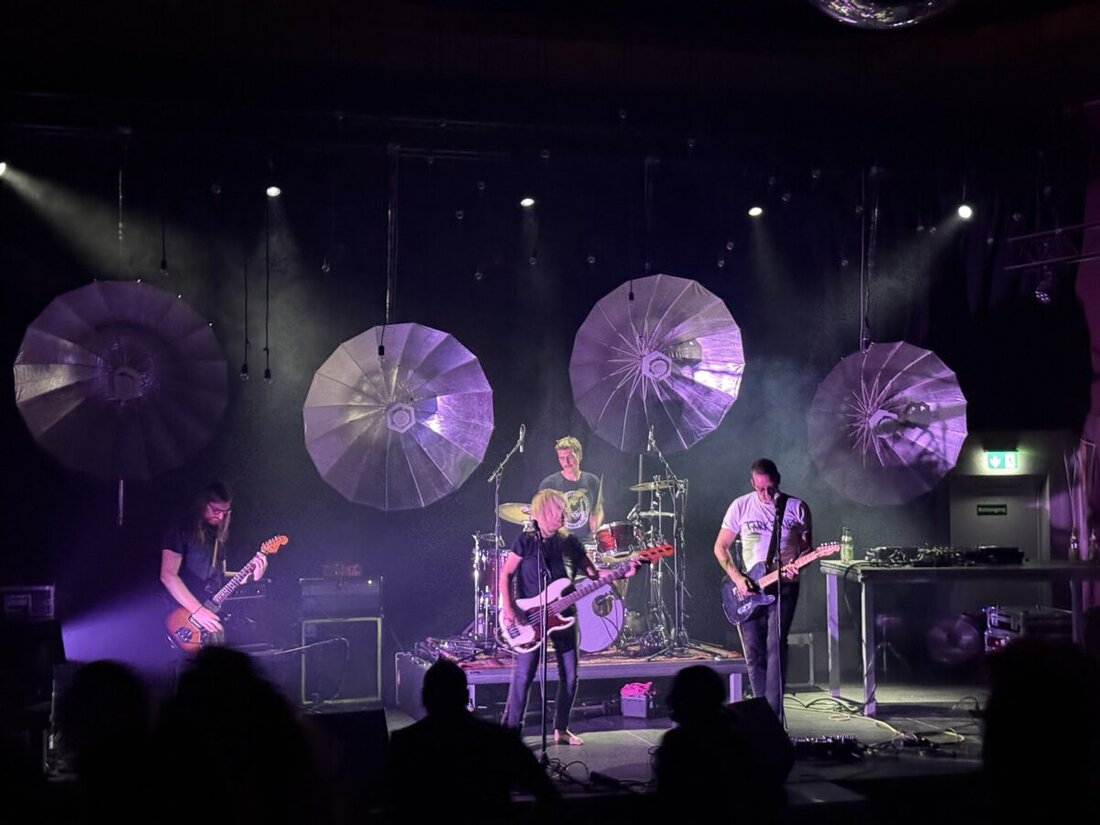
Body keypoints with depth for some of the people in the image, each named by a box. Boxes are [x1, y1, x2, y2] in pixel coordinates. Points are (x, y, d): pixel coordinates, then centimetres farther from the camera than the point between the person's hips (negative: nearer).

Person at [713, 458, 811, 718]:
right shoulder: (741, 507, 1)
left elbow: (806, 546, 9)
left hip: (783, 586, -2)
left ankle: (773, 714, -18)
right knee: (754, 654, 4)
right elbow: (720, 547, 6)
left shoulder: (797, 508, 0)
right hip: (748, 589, 2)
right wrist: (737, 578, -7)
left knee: (776, 646, -17)